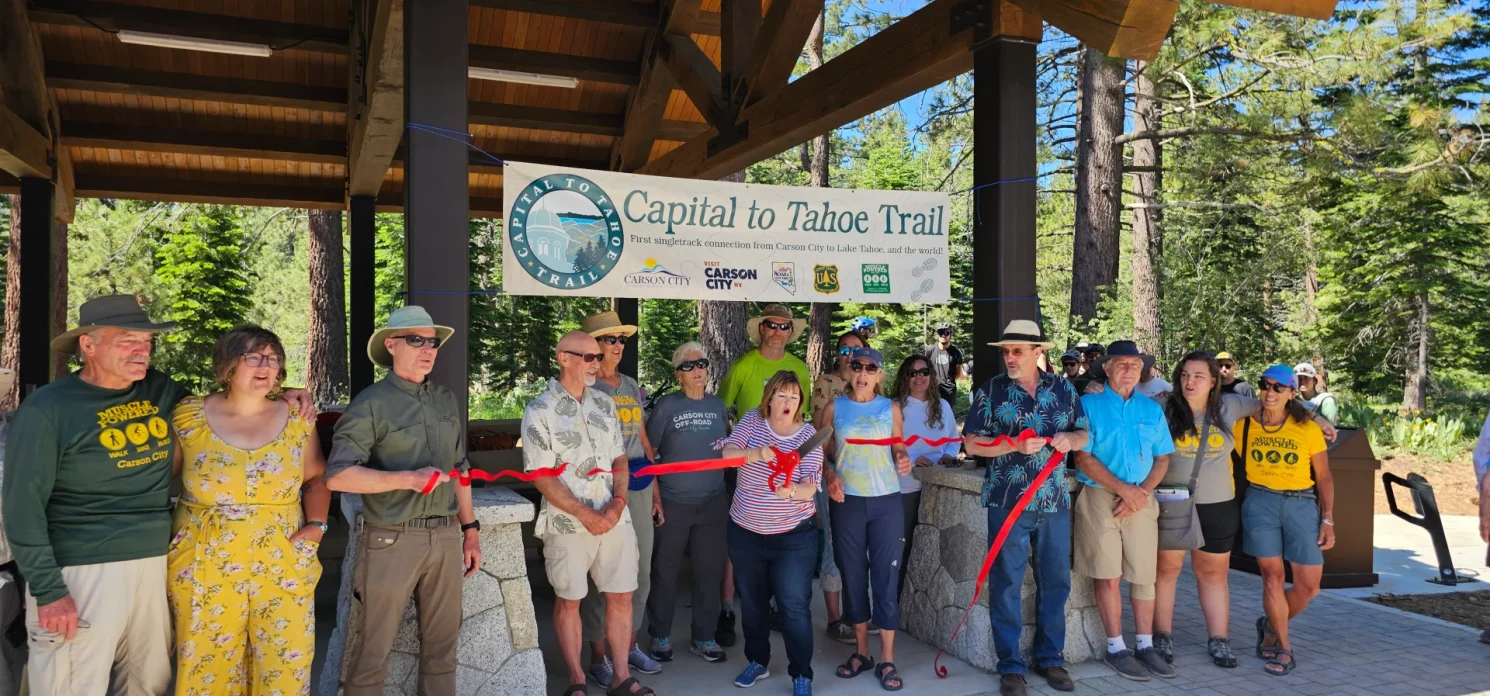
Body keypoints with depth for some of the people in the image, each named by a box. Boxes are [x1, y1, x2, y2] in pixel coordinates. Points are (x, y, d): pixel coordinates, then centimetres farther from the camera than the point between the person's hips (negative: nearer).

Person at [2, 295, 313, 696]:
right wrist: (49, 590, -14)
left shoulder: (158, 389, 6)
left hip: (154, 564, 6)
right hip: (83, 571, -5)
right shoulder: (47, 410, -10)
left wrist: (279, 397, 6)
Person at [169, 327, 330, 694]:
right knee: (207, 666, 8)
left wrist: (316, 524, -2)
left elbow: (316, 477, 12)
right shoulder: (189, 416, -1)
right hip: (204, 567, -1)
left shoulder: (297, 419, 3)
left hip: (283, 565, 1)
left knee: (285, 665, 3)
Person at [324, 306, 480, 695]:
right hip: (392, 541, -5)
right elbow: (337, 476, -16)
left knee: (441, 644, 14)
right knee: (374, 649, 5)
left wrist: (470, 530, 15)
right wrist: (409, 478, -23)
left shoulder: (446, 401, 11)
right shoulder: (371, 404, -8)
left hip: (446, 537, 6)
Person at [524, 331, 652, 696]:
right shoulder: (539, 411, -7)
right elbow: (542, 477, -10)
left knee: (621, 596, 8)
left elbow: (620, 460, 11)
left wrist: (618, 503, -6)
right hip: (567, 523, -4)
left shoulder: (604, 403, 8)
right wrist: (585, 515, -14)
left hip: (615, 519, 5)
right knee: (569, 600, 7)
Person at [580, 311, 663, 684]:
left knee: (640, 571, 11)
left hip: (638, 484, 6)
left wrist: (654, 485, 16)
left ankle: (631, 646, 26)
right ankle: (599, 656, 11)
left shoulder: (632, 386, 14)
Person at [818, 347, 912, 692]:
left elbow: (898, 448, 10)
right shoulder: (834, 408, 4)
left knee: (886, 577, -1)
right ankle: (861, 652, 22)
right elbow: (820, 452, 5)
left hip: (886, 501, 0)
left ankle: (887, 661, 6)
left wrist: (903, 460, -12)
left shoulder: (891, 408, 5)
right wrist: (829, 476, -13)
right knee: (853, 576, 8)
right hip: (847, 501, 1)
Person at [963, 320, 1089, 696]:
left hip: (1054, 502, 3)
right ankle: (1010, 665, 12)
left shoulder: (1063, 388, 6)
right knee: (1006, 583, 2)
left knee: (1056, 581, 11)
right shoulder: (990, 391, -3)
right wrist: (1015, 445, -19)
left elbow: (1084, 434, 12)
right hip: (1007, 502, -3)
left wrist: (1069, 439, -11)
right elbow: (972, 443, -6)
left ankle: (1050, 657, 26)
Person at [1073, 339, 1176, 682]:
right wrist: (1123, 489, -14)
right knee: (1108, 575, -1)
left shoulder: (1152, 408, 11)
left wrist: (1142, 492, -7)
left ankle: (1145, 646, 16)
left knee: (1144, 574, 6)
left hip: (1141, 498, 4)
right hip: (1100, 497, -3)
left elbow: (1162, 458, 10)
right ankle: (1116, 648, 9)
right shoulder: (1089, 404, -2)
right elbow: (1083, 458, -8)